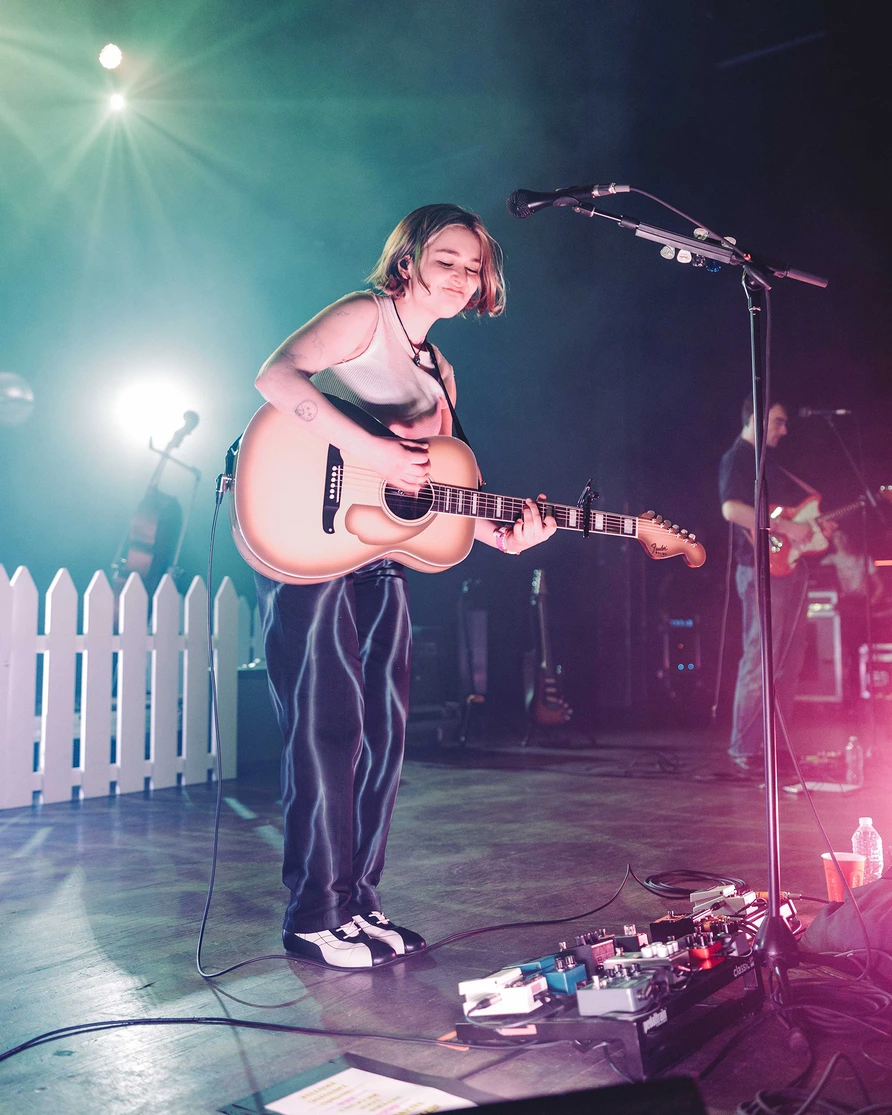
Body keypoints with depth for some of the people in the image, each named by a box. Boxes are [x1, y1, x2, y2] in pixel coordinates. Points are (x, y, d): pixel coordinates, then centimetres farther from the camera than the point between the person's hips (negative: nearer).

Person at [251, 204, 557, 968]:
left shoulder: (438, 370, 19)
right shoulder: (366, 315, -4)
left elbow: (438, 488, 15)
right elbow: (277, 376, -22)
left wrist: (501, 537, 0)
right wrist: (373, 452, -26)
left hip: (381, 556, 8)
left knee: (383, 731, 9)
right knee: (330, 726, -6)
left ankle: (359, 898, 21)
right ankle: (316, 914, 6)